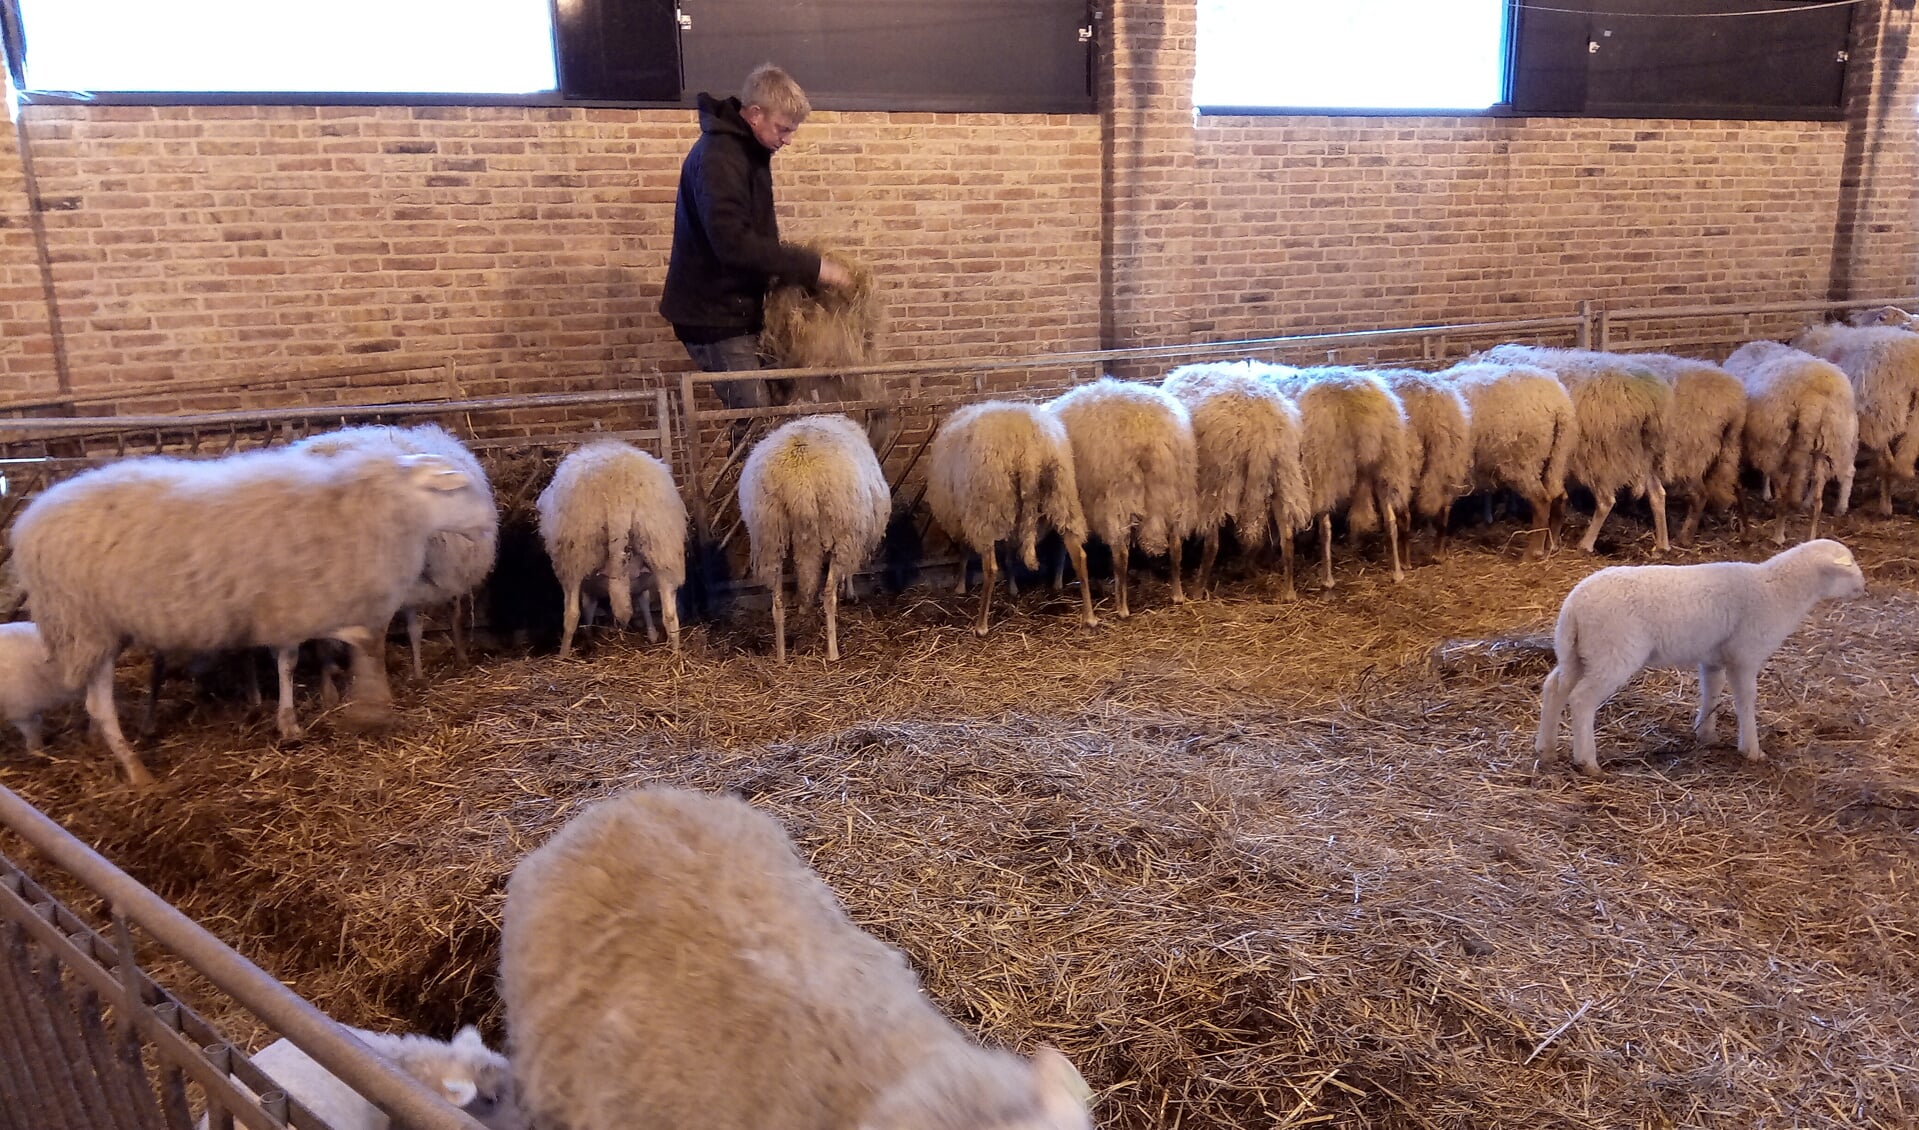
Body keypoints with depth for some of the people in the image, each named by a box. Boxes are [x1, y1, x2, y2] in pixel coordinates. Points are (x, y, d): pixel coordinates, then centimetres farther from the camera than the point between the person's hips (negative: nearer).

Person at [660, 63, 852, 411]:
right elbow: (733, 242, -30)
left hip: (738, 308, 9)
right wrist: (811, 266, -28)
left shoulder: (750, 149, 12)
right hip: (713, 314, -9)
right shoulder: (717, 157, -19)